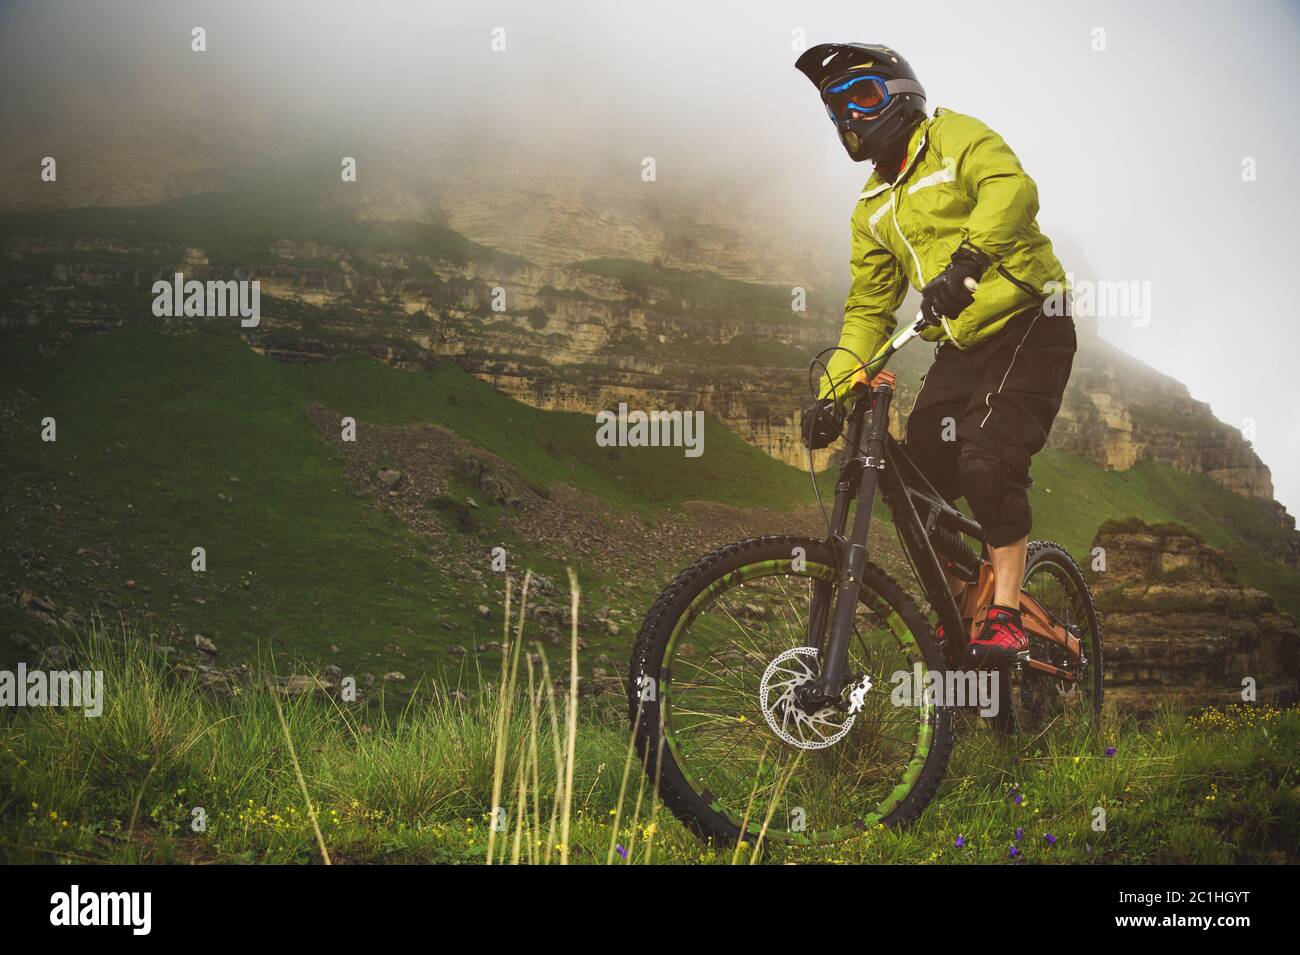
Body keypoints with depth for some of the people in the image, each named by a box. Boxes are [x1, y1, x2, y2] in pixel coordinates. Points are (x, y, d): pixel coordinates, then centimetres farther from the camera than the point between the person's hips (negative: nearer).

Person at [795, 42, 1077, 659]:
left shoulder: (955, 138, -4)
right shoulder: (872, 209, 16)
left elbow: (1012, 190, -25)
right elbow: (868, 310, 14)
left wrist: (967, 257, -42)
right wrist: (833, 392, 0)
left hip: (1027, 329, -7)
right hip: (959, 351, 7)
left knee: (987, 463, -24)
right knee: (921, 481, -4)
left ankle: (1004, 618, -16)